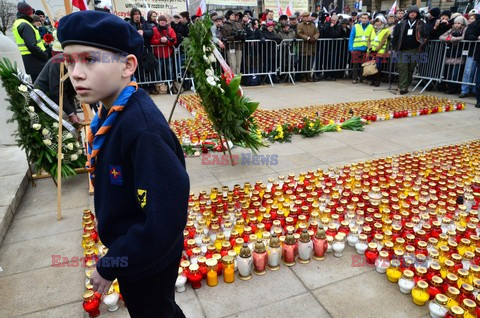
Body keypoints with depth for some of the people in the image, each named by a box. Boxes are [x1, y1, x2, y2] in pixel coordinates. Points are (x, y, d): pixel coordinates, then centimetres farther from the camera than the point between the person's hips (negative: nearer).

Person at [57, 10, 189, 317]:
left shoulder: (145, 129, -34)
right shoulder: (110, 113, -7)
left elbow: (165, 220, -33)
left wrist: (110, 266, -20)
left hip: (148, 260, -7)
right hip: (129, 250, 7)